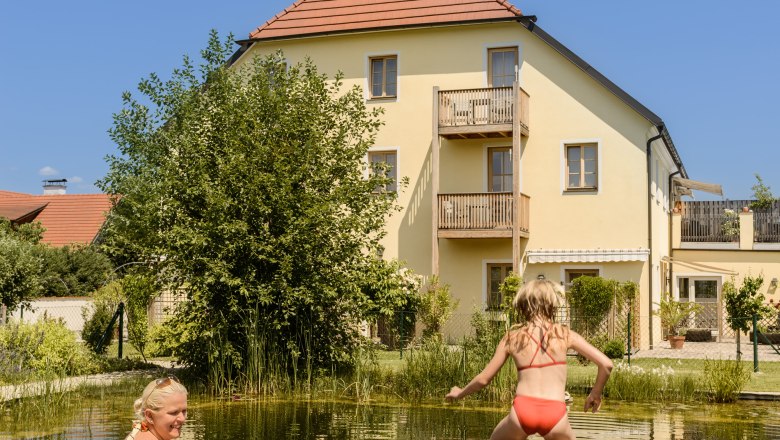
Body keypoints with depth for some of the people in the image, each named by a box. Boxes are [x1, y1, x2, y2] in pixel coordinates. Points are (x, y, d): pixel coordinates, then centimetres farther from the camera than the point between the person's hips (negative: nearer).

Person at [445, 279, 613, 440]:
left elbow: (483, 379, 16)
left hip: (522, 411, 1)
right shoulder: (565, 334, 10)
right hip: (555, 414, -1)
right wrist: (596, 393, 23)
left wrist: (459, 393, 34)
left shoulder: (512, 338, 12)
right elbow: (606, 364, 6)